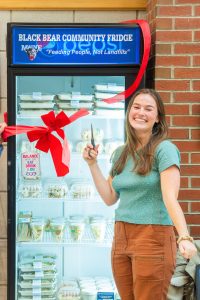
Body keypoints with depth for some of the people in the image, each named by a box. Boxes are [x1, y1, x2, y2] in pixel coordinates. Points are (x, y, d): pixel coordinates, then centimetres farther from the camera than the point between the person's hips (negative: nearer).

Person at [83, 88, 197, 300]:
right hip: (121, 238, 6)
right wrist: (92, 164, 7)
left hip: (153, 237, -6)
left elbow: (170, 198, -18)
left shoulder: (164, 149, -9)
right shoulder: (121, 153, 11)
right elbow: (109, 198, 13)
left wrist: (184, 237, -31)